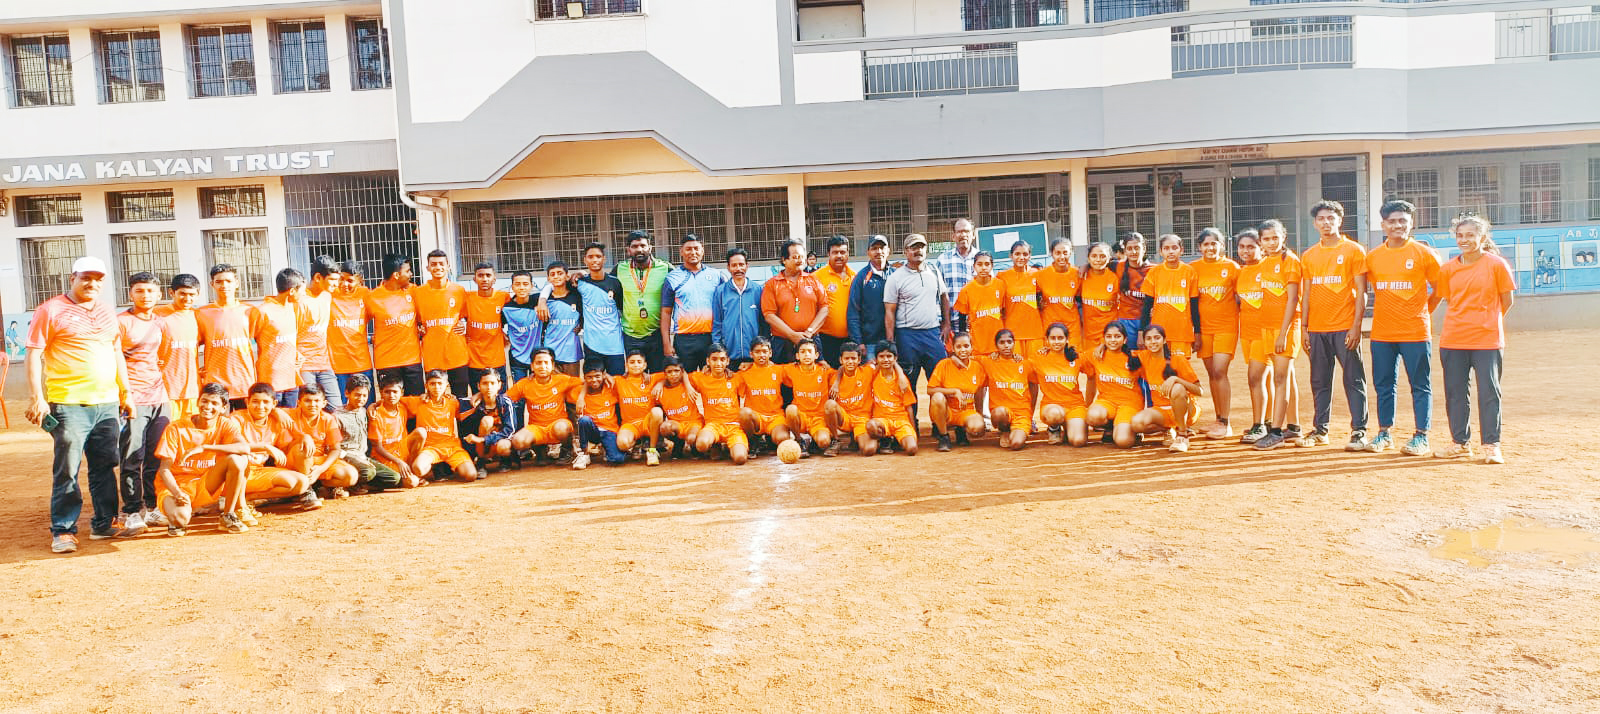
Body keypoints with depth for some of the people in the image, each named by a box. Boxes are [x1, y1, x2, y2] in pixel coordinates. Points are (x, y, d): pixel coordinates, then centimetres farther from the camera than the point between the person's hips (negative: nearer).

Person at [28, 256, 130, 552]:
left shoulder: (107, 311, 16)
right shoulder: (50, 310, -2)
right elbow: (34, 355, -5)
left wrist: (125, 392, 18)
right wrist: (36, 397, -12)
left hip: (107, 403, 5)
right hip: (69, 404, -5)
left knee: (105, 468, 9)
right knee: (66, 470, -3)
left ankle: (103, 523, 19)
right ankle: (63, 530, 5)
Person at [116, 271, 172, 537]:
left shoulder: (161, 323, 15)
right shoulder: (121, 322, -2)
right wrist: (124, 394, -13)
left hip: (160, 397, 5)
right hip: (133, 398, -5)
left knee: (156, 457, 8)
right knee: (132, 458, -4)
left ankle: (151, 507, 16)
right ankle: (131, 512, 2)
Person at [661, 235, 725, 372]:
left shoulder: (716, 275, 10)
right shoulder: (672, 278, 5)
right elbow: (666, 313, 4)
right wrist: (666, 344, -3)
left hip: (711, 339, 1)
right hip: (684, 339, -1)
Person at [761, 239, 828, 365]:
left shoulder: (813, 280, 11)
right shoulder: (772, 284, 4)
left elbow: (824, 309, 6)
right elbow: (769, 315, -5)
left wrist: (809, 331, -7)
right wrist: (793, 335, -11)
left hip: (811, 341, 2)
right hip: (782, 344, -2)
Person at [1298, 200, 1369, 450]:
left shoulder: (1353, 250, 0)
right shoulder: (1309, 256, 12)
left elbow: (1361, 292, -4)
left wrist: (1356, 326, -11)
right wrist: (1305, 329, 8)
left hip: (1345, 328, -4)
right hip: (1317, 329, 4)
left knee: (1354, 380, -2)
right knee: (1319, 382, 9)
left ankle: (1359, 431, 2)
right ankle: (1320, 430, 17)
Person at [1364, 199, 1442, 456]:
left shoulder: (1423, 253, -2)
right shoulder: (1373, 257, 7)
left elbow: (1440, 287, 4)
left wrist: (1422, 311, 4)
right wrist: (1388, 309, 11)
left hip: (1415, 332, -3)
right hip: (1382, 333, 4)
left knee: (1420, 385, 1)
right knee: (1383, 384, 9)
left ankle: (1421, 436, 7)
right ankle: (1384, 434, 18)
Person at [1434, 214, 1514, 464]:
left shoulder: (1496, 264, -3)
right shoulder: (1448, 269, 6)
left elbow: (1507, 301, 3)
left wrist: (1486, 320, 11)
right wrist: (1467, 320, 9)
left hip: (1487, 340, -3)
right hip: (1453, 340, 4)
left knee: (1489, 392, -1)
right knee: (1455, 392, 8)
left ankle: (1491, 445, 7)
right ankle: (1460, 443, 19)